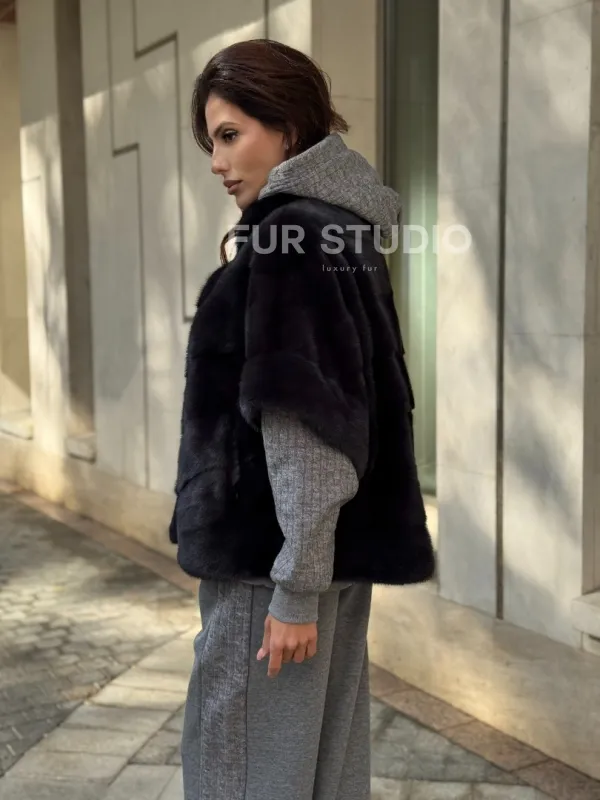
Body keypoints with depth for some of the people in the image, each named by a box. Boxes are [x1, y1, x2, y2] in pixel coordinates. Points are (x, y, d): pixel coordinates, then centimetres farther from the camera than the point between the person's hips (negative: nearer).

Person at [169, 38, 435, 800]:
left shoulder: (292, 239, -16)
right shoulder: (339, 231, 12)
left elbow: (309, 427, -21)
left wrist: (294, 586, -20)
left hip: (275, 553, -9)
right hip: (334, 550, 9)